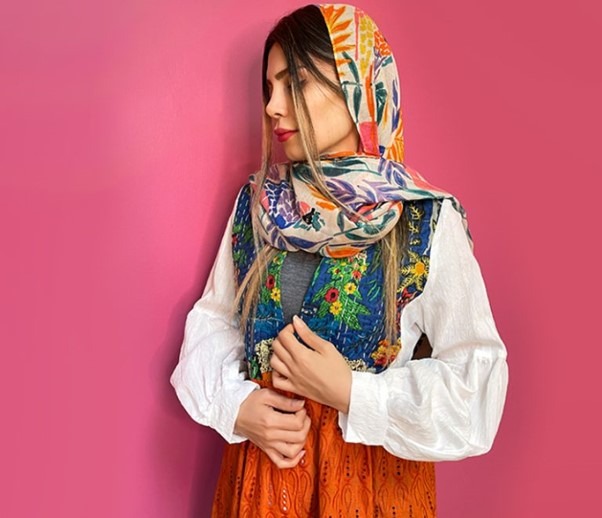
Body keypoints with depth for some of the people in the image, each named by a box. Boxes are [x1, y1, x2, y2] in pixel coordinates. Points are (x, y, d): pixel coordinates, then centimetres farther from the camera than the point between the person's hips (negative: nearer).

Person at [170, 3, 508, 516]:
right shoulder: (257, 204, -3)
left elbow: (477, 381, -13)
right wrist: (236, 404, -12)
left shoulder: (427, 221, -15)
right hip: (262, 458, 3)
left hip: (374, 473, -3)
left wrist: (351, 393, -21)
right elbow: (213, 320, 4)